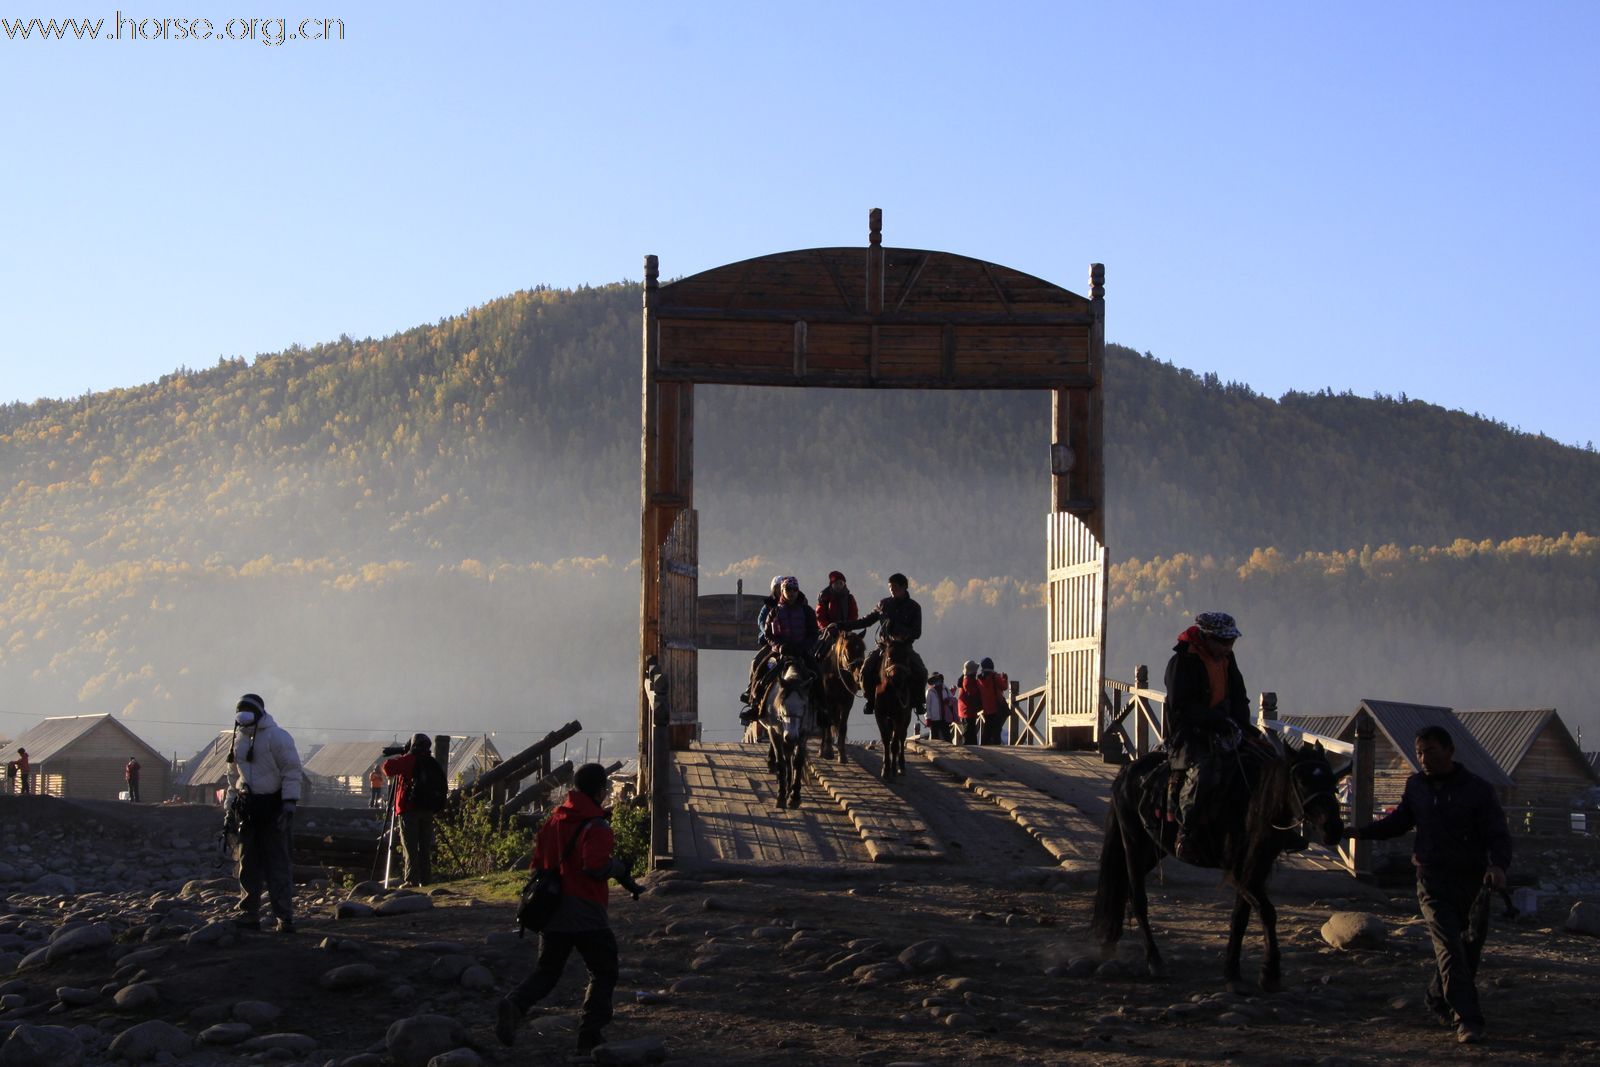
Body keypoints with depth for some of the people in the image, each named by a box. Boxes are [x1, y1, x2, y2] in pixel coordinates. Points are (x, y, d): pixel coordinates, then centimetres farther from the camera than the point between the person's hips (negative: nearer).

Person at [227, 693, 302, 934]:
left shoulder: (277, 737, -10)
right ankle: (248, 914, 16)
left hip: (274, 806, -7)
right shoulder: (239, 738, 13)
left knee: (277, 862, -6)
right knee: (248, 862, 9)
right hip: (249, 807, 7)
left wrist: (289, 803, -19)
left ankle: (285, 917, -3)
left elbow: (291, 770, -13)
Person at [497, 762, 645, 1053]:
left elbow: (537, 863, 15)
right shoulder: (596, 827, -13)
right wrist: (620, 868, -8)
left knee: (546, 971, 14)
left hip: (551, 910, 6)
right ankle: (590, 1034, 3)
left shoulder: (554, 820, 10)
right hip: (586, 914, -6)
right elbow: (595, 865, -26)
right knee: (603, 973, 10)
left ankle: (514, 1005, -14)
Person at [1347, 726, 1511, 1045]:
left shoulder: (1479, 790, -5)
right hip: (1432, 879, 0)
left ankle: (1439, 997, 37)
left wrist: (1498, 865, -29)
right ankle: (1467, 1019, -17)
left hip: (1472, 881, 0)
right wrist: (1361, 832, 9)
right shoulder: (1416, 785, 6)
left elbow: (1498, 835, -9)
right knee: (1449, 945, -13)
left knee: (1471, 946, 12)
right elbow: (1400, 821, 20)